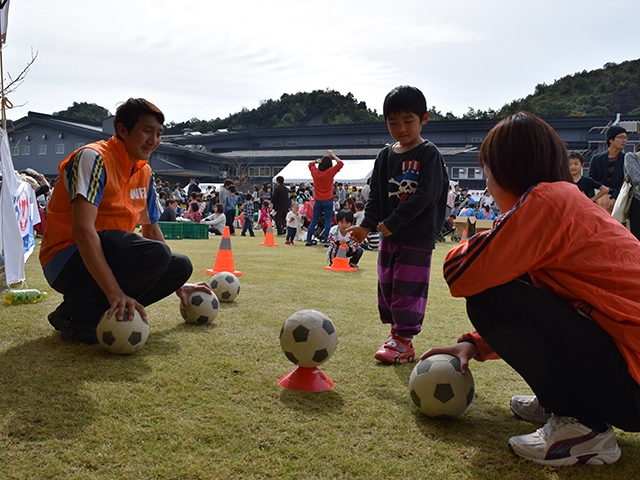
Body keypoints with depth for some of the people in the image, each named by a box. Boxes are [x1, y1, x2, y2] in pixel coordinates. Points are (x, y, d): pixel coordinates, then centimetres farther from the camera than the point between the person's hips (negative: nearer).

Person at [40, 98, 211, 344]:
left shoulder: (144, 172, 10)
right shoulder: (94, 158, -15)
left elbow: (152, 231, 17)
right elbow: (82, 230, -26)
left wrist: (177, 284, 15)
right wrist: (116, 293, -35)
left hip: (108, 257, 8)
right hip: (67, 262, -8)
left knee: (181, 266, -3)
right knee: (156, 253, -29)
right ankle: (76, 315, -15)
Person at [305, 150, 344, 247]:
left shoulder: (315, 171, 1)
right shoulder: (330, 172, -10)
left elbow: (310, 164, 22)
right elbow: (340, 163, -1)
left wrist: (316, 161, 3)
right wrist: (332, 155, 3)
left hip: (317, 201, 4)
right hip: (328, 201, -4)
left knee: (314, 221, 9)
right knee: (328, 222, 1)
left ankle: (308, 241, 9)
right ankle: (326, 241, -2)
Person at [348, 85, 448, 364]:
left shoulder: (429, 154, -8)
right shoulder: (385, 156, 9)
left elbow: (424, 195, -17)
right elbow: (376, 194, 9)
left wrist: (391, 223, -20)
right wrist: (367, 225, -6)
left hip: (418, 236, -6)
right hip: (388, 235, 6)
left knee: (408, 288, -3)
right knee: (386, 286, 11)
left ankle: (404, 339, 7)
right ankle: (396, 332, 24)